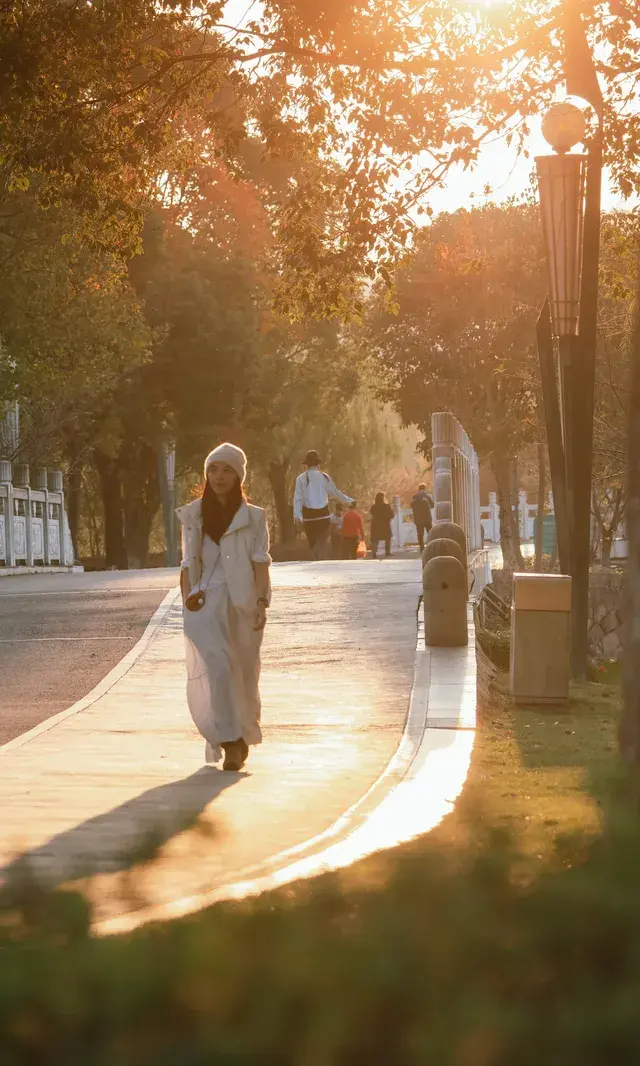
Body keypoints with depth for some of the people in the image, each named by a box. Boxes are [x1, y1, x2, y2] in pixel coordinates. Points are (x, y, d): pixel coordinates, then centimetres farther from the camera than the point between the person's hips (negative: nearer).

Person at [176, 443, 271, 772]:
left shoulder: (253, 517, 8)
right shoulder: (193, 516, 12)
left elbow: (260, 562, 0)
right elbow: (188, 563, 12)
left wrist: (262, 602, -11)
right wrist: (188, 599, 0)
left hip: (242, 603, 0)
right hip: (206, 604, 0)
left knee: (244, 672, 6)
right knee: (217, 667, -18)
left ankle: (241, 737, 27)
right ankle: (230, 743, -20)